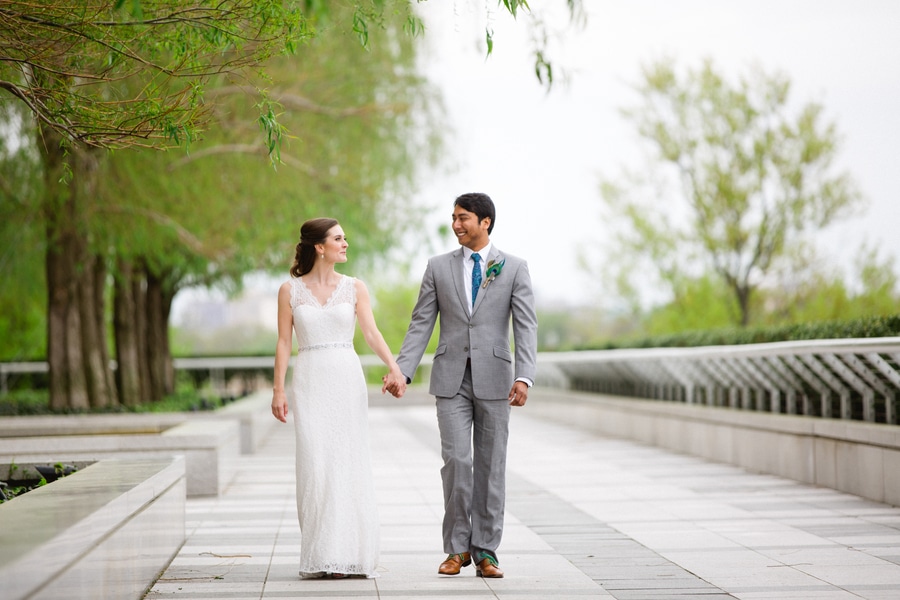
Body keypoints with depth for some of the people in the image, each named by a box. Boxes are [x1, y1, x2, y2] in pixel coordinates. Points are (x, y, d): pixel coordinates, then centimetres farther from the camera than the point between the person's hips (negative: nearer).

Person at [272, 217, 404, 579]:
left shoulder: (354, 288, 6)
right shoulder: (290, 290, 3)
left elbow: (372, 333, -5)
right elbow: (284, 342, 3)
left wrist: (395, 369, -20)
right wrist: (278, 390, -4)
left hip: (347, 384, 1)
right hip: (310, 385, -1)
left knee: (349, 465, -1)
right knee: (316, 467, -4)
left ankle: (349, 554, 5)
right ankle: (322, 557, 2)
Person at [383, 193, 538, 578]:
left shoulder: (514, 268, 3)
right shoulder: (438, 267, 8)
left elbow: (526, 326, -5)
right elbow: (421, 324, 6)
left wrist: (524, 377, -19)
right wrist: (402, 372, -6)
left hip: (494, 379, -1)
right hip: (452, 379, 1)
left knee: (491, 466, 3)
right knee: (456, 460, -7)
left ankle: (485, 551, 9)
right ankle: (457, 547, 5)